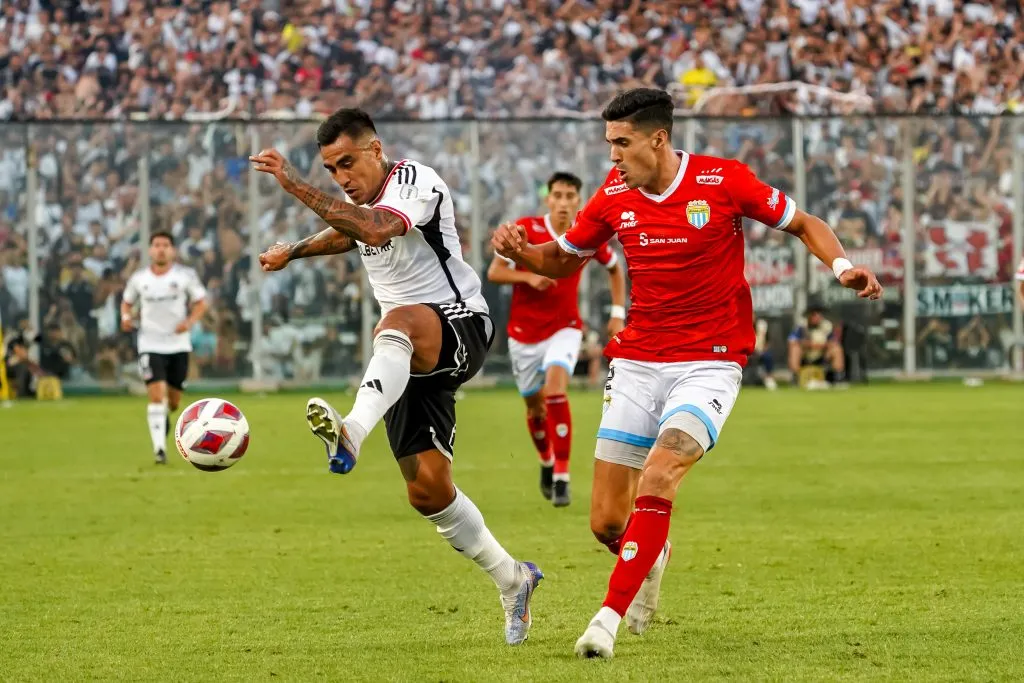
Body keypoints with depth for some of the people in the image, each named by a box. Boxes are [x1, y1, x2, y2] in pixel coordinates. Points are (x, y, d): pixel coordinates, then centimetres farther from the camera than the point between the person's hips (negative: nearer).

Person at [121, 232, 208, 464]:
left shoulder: (185, 275, -2)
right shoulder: (138, 278, 2)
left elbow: (201, 303, 2)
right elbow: (127, 302, 15)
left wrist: (190, 321, -17)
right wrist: (126, 316, -7)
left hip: (178, 345, 1)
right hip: (150, 345, -1)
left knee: (173, 401, 9)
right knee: (156, 394, -16)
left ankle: (164, 415, 47)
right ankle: (159, 448, -15)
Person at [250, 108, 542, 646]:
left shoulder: (414, 181, -13)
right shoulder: (363, 199, 13)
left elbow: (372, 229, -35)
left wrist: (296, 186, -37)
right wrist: (295, 251, 43)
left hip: (460, 329, -9)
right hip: (410, 360, 9)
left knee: (399, 322, -44)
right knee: (427, 488, 3)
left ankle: (350, 435, -69)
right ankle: (512, 581, 20)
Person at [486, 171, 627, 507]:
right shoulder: (525, 229, -10)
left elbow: (615, 269, 14)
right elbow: (494, 272, -8)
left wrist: (618, 312, 6)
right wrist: (529, 277, -25)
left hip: (565, 327, -1)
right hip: (524, 331, 1)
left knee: (555, 385, -27)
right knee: (535, 405, 10)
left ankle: (561, 476, -23)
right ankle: (546, 462, 43)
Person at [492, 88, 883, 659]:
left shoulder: (723, 181, -9)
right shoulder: (614, 197, 2)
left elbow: (804, 224, 3)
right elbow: (565, 260, 17)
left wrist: (843, 265, -16)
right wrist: (519, 251, -4)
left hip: (710, 364, -4)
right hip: (637, 364, 4)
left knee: (657, 478, -27)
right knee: (606, 521, 1)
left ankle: (610, 616, -18)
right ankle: (653, 556, 37)